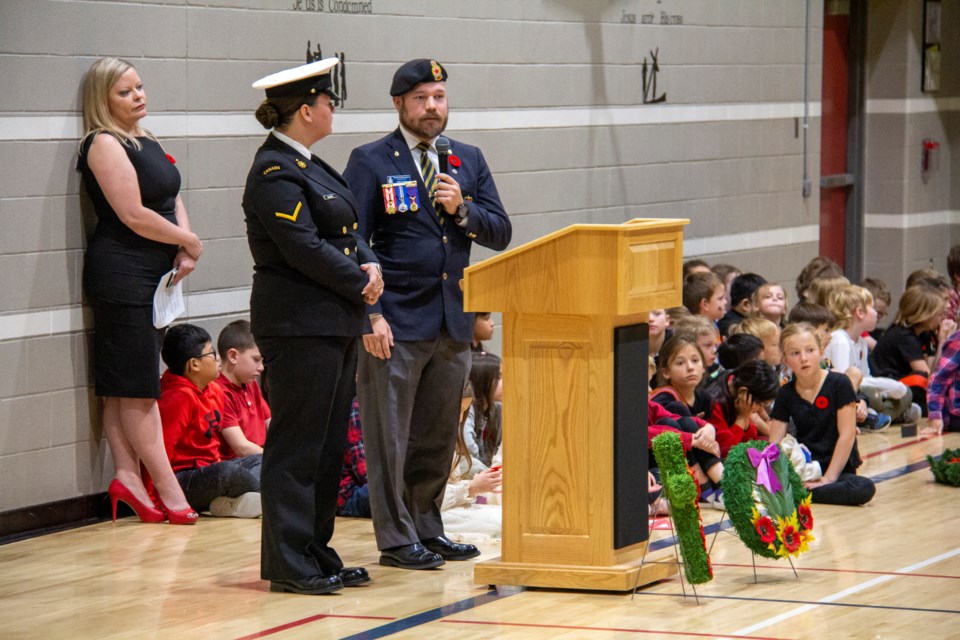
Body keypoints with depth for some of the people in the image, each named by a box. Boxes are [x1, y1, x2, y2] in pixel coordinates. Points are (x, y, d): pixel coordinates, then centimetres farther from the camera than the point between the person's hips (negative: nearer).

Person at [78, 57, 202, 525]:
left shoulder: (146, 141, 16)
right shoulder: (104, 145, -11)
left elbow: (173, 199, 18)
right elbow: (134, 216, -17)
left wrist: (183, 254, 1)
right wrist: (189, 241, -6)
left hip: (155, 275, 9)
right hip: (121, 275, -9)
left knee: (124, 388, 8)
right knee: (136, 388, -4)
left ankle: (128, 477, 9)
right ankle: (168, 487, -3)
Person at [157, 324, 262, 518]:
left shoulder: (215, 391, 12)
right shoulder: (180, 397, -18)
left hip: (208, 471, 11)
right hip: (181, 478, -11)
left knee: (261, 460, 12)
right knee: (228, 472, -35)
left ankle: (231, 502, -17)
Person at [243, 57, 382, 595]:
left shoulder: (308, 166, 17)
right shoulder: (275, 173, -14)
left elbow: (347, 230, 19)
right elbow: (303, 249, -20)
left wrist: (370, 265, -1)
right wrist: (360, 285, -11)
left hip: (334, 323, 10)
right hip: (299, 325, -10)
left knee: (330, 443, 12)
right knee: (298, 444, -5)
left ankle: (317, 554, 19)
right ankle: (289, 564, -1)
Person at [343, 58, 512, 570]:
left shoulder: (469, 161, 13)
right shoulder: (371, 162, -2)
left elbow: (500, 232, 10)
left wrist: (462, 209, -10)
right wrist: (370, 315, -13)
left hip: (453, 321, 5)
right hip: (396, 322, -5)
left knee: (438, 436, 12)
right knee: (389, 436, -1)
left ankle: (427, 529, 22)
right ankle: (396, 539, 5)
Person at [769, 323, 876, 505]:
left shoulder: (839, 383, -5)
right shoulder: (785, 394, 6)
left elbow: (847, 434, -9)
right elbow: (774, 443, 2)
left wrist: (829, 478, -15)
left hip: (837, 469, -1)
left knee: (865, 487, -36)